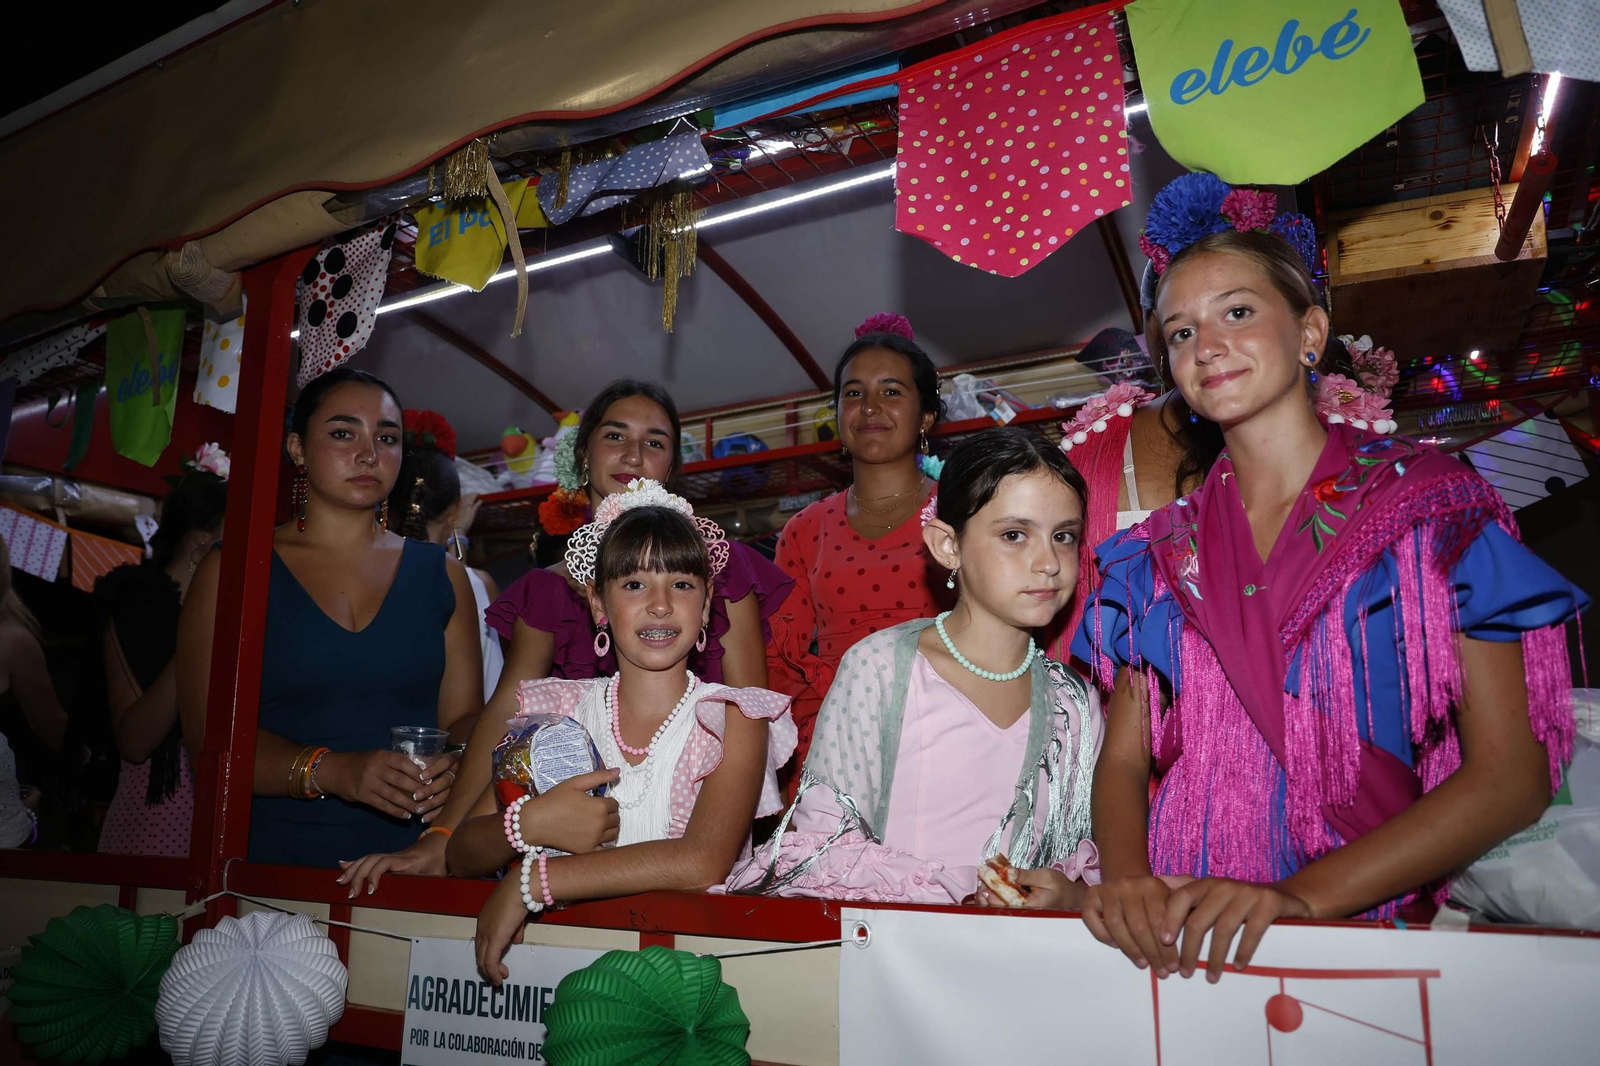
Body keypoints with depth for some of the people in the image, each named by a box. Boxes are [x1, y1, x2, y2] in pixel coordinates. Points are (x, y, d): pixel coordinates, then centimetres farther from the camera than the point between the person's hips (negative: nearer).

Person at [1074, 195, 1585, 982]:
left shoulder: (1431, 508, 0)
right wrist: (1126, 877, -14)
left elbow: (1512, 774, -6)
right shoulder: (1158, 555, 9)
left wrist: (1304, 897, -17)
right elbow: (1123, 760, 6)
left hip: (1378, 921, 0)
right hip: (1182, 935, 1)